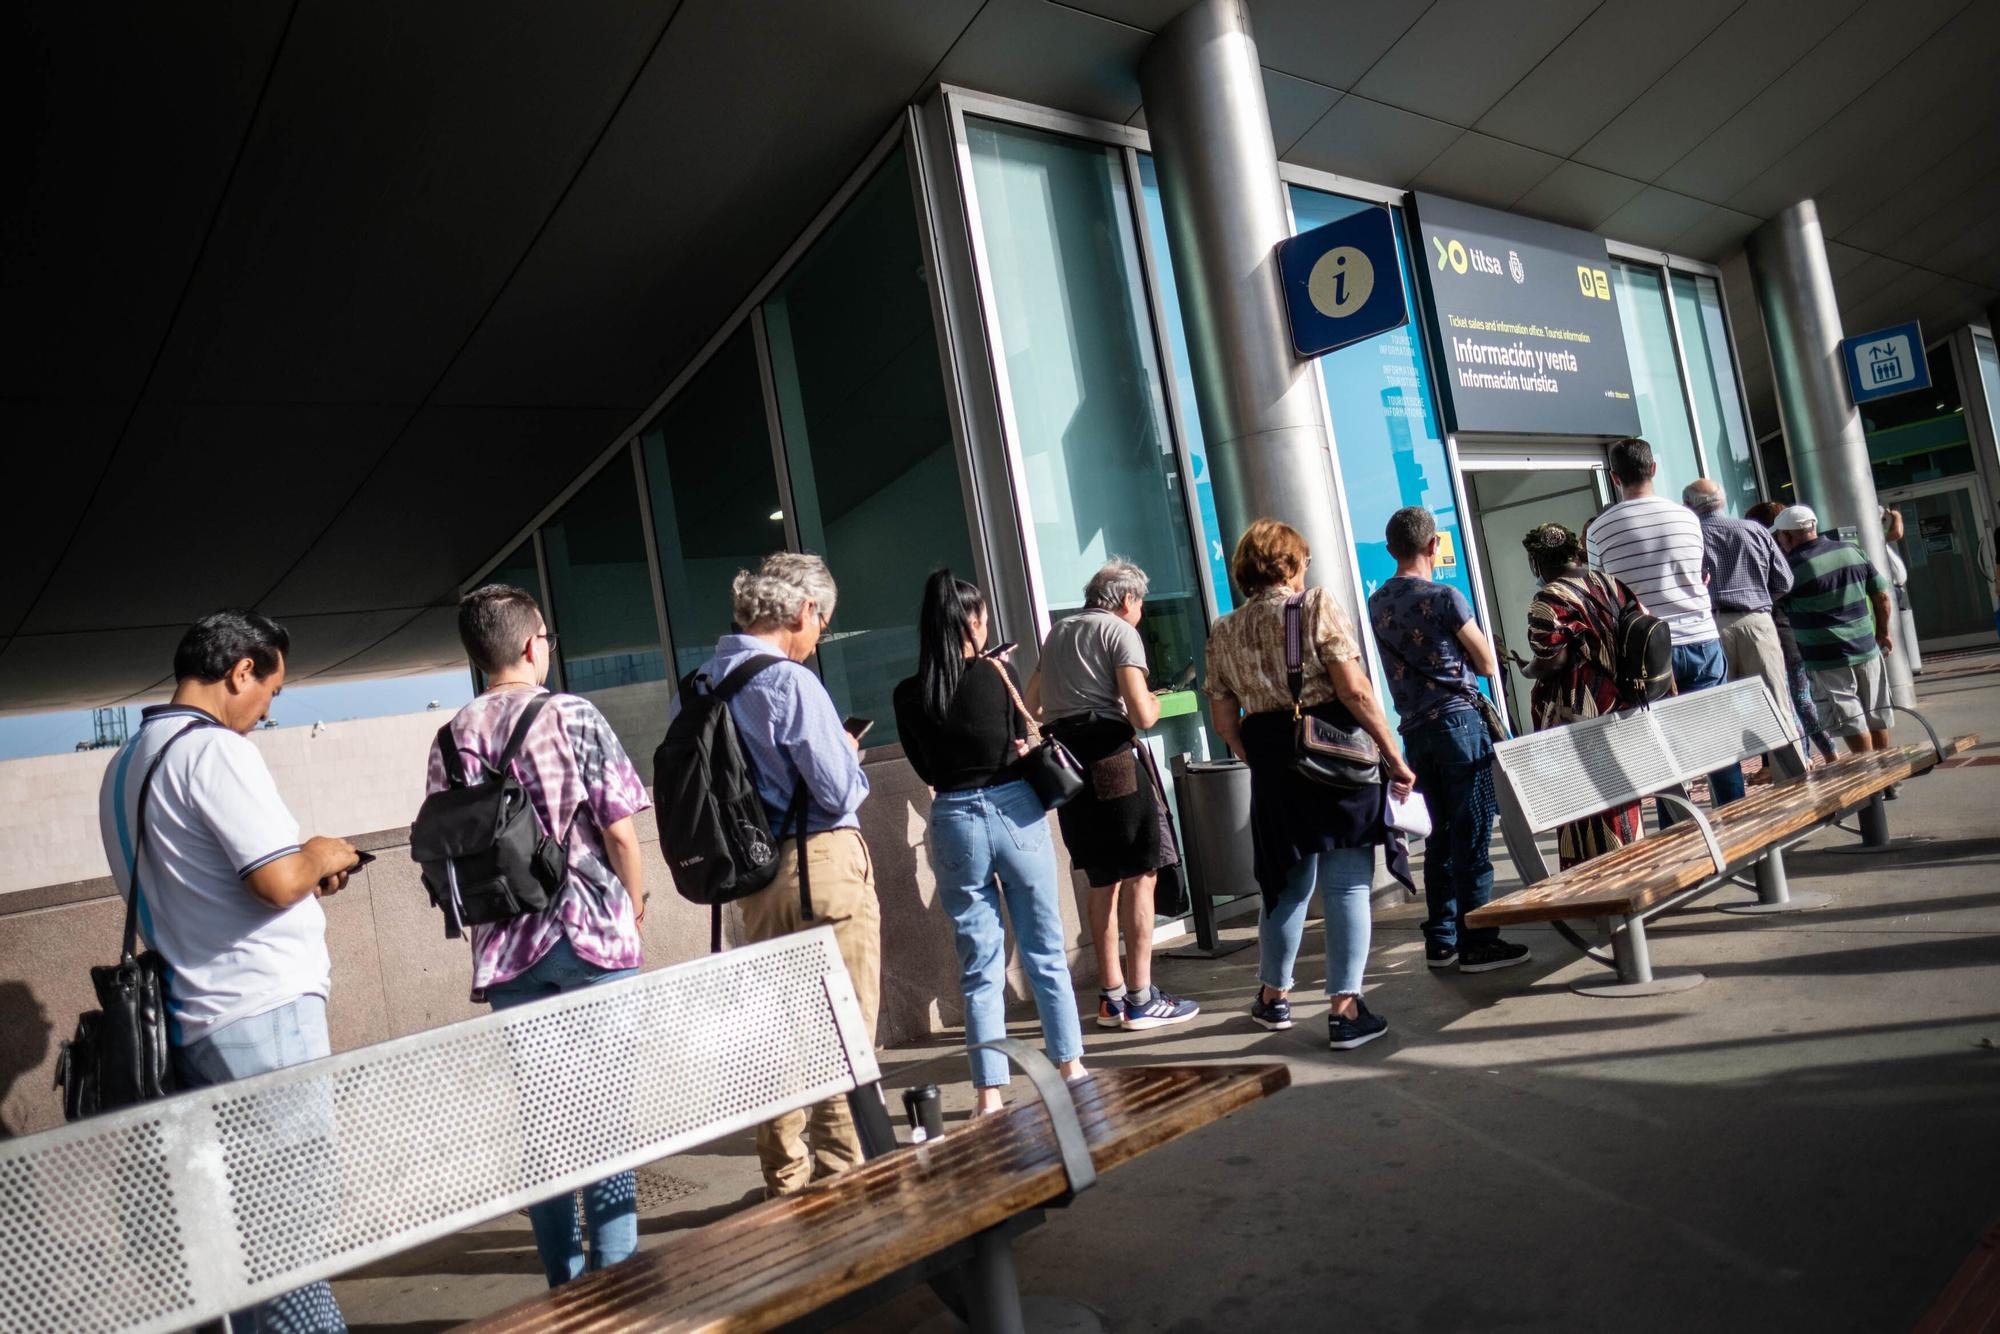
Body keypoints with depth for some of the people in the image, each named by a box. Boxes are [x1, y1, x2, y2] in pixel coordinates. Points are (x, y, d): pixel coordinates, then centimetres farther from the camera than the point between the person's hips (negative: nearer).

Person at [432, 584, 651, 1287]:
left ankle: (566, 1281, 23)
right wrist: (633, 911, 5)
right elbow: (621, 834, -9)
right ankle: (616, 1272, 9)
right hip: (592, 936, -4)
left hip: (506, 947, 4)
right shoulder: (572, 716, -8)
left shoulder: (450, 741, 4)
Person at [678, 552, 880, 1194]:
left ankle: (787, 1179, 30)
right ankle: (843, 1178, 12)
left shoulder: (694, 686, 5)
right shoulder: (790, 682, -17)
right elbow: (840, 791, -17)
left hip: (751, 872, 8)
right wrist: (847, 755, 4)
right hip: (823, 867, -7)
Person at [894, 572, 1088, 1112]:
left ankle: (991, 1091, 12)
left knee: (980, 964, 9)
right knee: (1045, 950, 14)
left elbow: (926, 768, 6)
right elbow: (1024, 743, 4)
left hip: (954, 821, 1)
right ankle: (1071, 1065, 25)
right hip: (1015, 810, -1)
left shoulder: (909, 696, -4)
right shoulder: (997, 674, -8)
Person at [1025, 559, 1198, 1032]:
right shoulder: (1121, 632, -3)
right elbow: (1141, 716, -13)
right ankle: (1141, 1001, 1)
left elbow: (1032, 704, 25)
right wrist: (1153, 704, 8)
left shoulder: (1057, 633, 19)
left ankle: (1111, 997, 20)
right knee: (1140, 877, -1)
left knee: (1103, 881, 15)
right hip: (1113, 758, -7)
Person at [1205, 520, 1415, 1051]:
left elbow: (1224, 722, 9)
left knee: (1288, 882, 19)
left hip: (1269, 760, 5)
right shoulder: (1317, 605, -4)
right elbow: (1354, 690, -12)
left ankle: (1274, 997, 30)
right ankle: (1345, 1009, 4)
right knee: (1347, 884, 3)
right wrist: (1395, 758, -7)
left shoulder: (1223, 633, 9)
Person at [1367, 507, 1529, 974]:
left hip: (1415, 729, 6)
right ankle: (1477, 942, 2)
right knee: (1472, 836, -1)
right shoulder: (1444, 598, -10)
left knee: (1442, 835, 14)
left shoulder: (1378, 603, 9)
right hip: (1458, 721, -6)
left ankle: (1440, 940, 18)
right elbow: (1489, 666, -2)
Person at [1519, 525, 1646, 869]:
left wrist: (1525, 670, 0)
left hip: (1576, 721, -7)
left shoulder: (1548, 601, -14)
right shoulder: (1612, 584, 9)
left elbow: (1553, 662, -19)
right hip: (1618, 710, 7)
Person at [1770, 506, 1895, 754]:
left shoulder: (1793, 567, -15)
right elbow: (1882, 595, 7)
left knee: (1851, 722, 1)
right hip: (1867, 650, 6)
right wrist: (1884, 632, 19)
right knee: (1876, 717, 16)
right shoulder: (1852, 550, 4)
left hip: (1828, 660, -6)